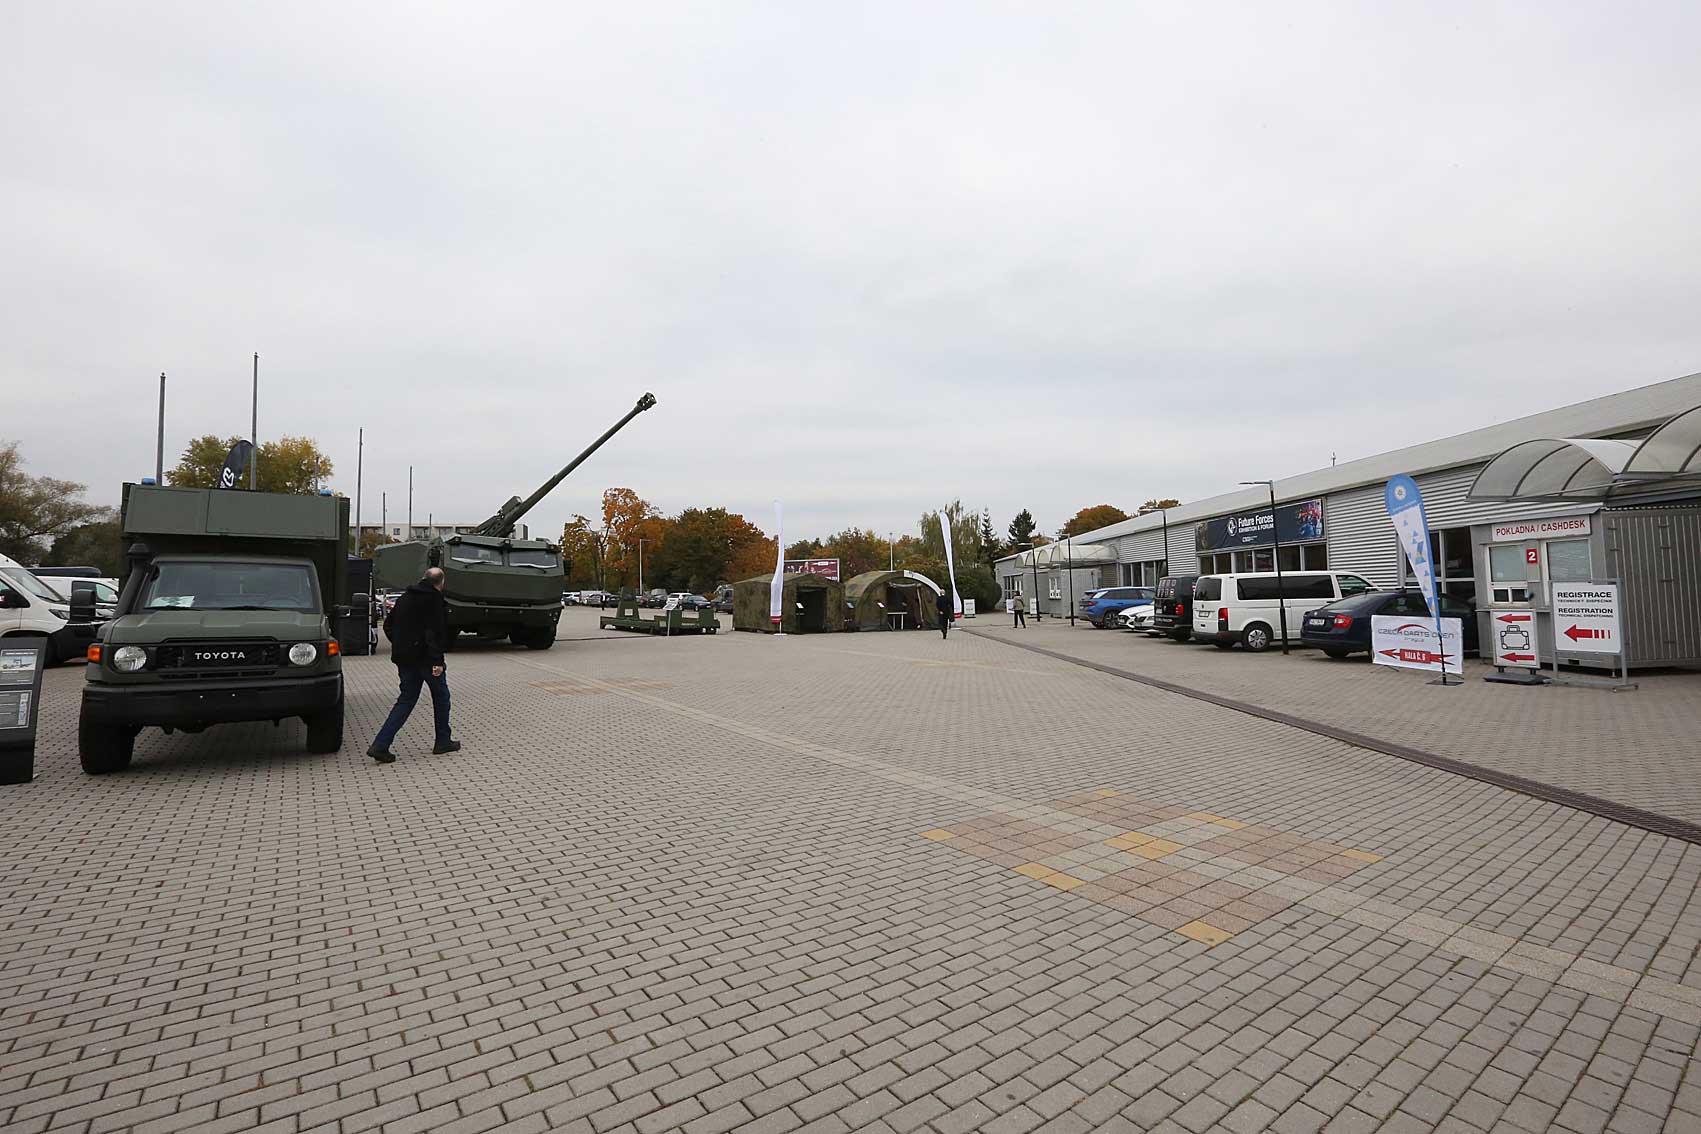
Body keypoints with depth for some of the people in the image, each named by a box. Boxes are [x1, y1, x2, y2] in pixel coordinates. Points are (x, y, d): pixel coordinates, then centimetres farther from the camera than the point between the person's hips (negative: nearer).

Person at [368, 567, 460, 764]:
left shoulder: (405, 598, 13)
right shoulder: (435, 600, -12)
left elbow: (388, 625, 18)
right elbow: (435, 632, -22)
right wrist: (437, 661, -23)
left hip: (404, 659, 7)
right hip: (426, 657, -7)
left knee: (406, 700, 11)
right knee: (441, 696, 11)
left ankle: (380, 745, -1)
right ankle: (443, 741, 19)